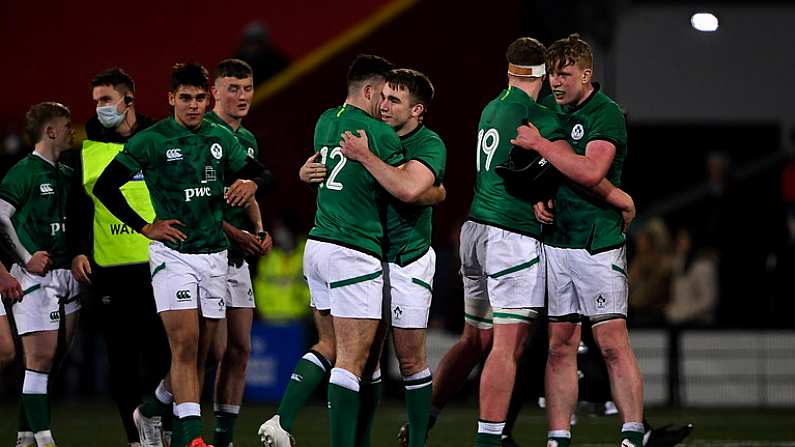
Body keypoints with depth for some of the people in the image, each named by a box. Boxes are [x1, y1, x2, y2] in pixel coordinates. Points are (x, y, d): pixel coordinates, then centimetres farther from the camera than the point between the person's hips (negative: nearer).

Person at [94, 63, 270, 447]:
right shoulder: (150, 141, -5)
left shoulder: (222, 139, 8)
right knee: (185, 344, -16)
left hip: (215, 254, 5)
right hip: (172, 254, -5)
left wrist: (251, 183, -4)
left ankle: (153, 411, 29)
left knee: (199, 353, 8)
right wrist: (145, 227, -7)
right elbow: (104, 187, -3)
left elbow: (258, 172, 21)